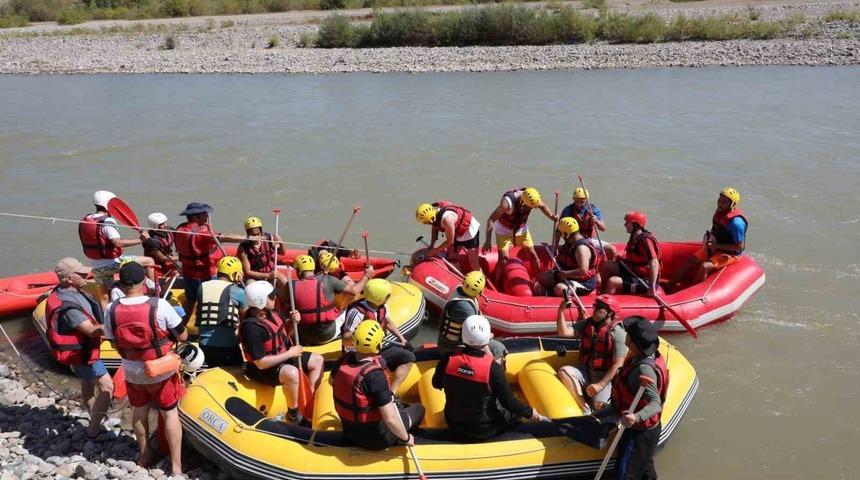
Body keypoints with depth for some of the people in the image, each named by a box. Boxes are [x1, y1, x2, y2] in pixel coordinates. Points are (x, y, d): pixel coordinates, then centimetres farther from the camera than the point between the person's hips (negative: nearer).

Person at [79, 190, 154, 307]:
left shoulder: (84, 221, 7)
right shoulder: (108, 222, -18)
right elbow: (118, 243, -30)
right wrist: (140, 240, -30)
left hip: (97, 266, 8)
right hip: (114, 263, -8)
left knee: (103, 296, 16)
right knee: (149, 261, 0)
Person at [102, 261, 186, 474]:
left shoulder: (111, 310, -15)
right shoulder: (160, 305, -24)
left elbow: (115, 343, -1)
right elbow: (183, 336, -15)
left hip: (132, 372, 3)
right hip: (161, 371, -3)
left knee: (139, 413, 24)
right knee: (170, 414, 13)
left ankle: (145, 456, 41)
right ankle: (176, 465, 19)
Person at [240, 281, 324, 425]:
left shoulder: (270, 313, -4)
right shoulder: (251, 327, -30)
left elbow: (284, 333, 14)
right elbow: (261, 363, -30)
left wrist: (292, 322, -9)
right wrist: (290, 353, -23)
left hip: (283, 356, 10)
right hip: (263, 369, -10)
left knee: (317, 360, 11)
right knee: (291, 373, -38)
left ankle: (311, 403, 13)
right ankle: (293, 415, -16)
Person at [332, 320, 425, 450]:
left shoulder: (345, 360, -12)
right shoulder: (375, 376, -33)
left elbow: (332, 381, 11)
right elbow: (390, 420, -31)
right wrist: (406, 438, -13)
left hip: (349, 430, 7)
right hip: (375, 439, -7)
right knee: (418, 408, 13)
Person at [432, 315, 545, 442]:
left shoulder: (448, 359, -18)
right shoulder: (493, 369, -27)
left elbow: (437, 384, 0)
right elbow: (509, 403, -17)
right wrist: (530, 413, 0)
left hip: (454, 427, 4)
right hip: (484, 432, -4)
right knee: (514, 412, 23)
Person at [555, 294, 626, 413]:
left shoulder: (618, 333, -12)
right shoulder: (586, 324, 4)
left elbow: (617, 365, -15)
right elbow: (564, 332, -7)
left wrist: (600, 385, -22)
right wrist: (561, 311, -19)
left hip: (605, 377, -5)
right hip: (585, 371, 5)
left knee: (599, 406, -28)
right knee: (564, 371, -23)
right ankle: (585, 409, -19)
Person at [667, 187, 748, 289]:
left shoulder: (736, 222, -26)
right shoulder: (719, 212, -1)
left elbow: (740, 247, -23)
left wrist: (717, 245, -23)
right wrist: (709, 236, -1)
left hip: (729, 253, -8)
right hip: (715, 247, 8)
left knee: (705, 267, -28)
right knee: (690, 260, -3)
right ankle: (668, 286, 0)